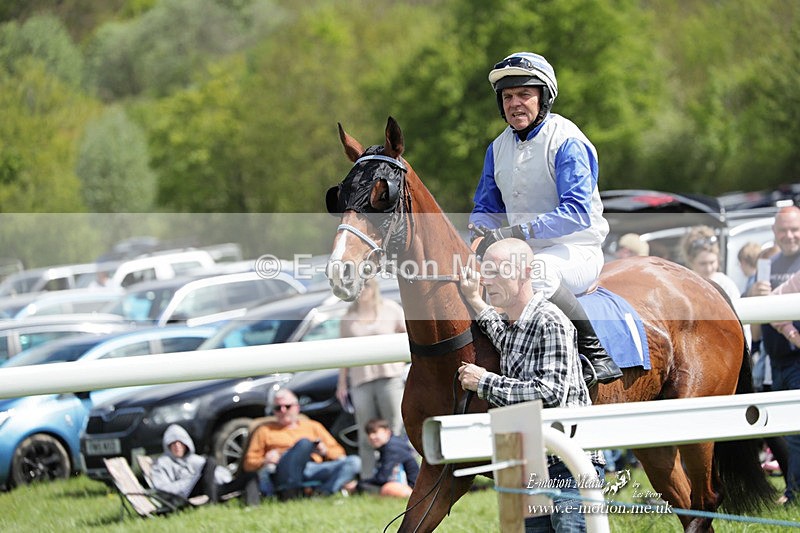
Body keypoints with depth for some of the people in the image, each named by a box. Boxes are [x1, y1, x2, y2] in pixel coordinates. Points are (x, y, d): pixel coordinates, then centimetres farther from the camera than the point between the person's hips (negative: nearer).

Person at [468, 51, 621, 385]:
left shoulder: (567, 142, -14)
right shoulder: (499, 148, 10)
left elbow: (578, 213, -23)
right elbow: (486, 206, 18)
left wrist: (517, 232, -30)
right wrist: (481, 235, -7)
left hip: (576, 252, -7)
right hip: (526, 253, 8)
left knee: (535, 273, -39)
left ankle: (595, 352, -27)